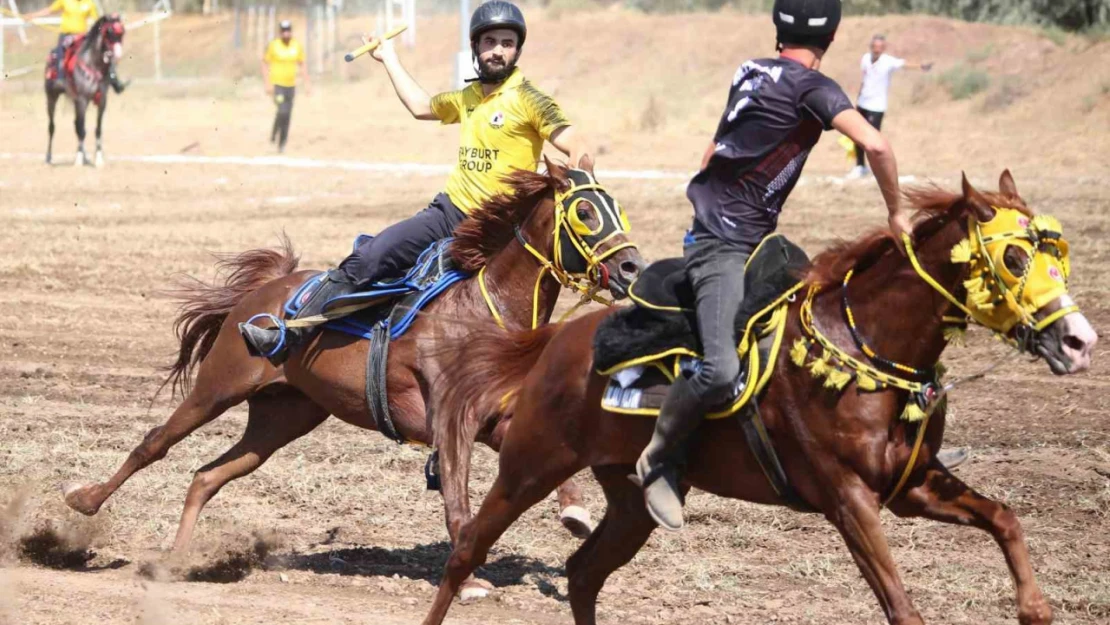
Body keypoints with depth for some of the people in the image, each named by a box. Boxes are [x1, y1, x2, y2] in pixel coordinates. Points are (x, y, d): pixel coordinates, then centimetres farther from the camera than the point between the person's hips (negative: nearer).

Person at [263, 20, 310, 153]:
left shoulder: (297, 46, 2)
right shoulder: (273, 45, -8)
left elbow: (302, 65, 11)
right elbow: (265, 64, -4)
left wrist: (307, 83, 5)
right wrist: (267, 84, -11)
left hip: (291, 86, 4)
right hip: (277, 85, -4)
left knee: (287, 116, 5)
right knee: (282, 111, -20)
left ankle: (282, 143, 17)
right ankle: (274, 135, 2)